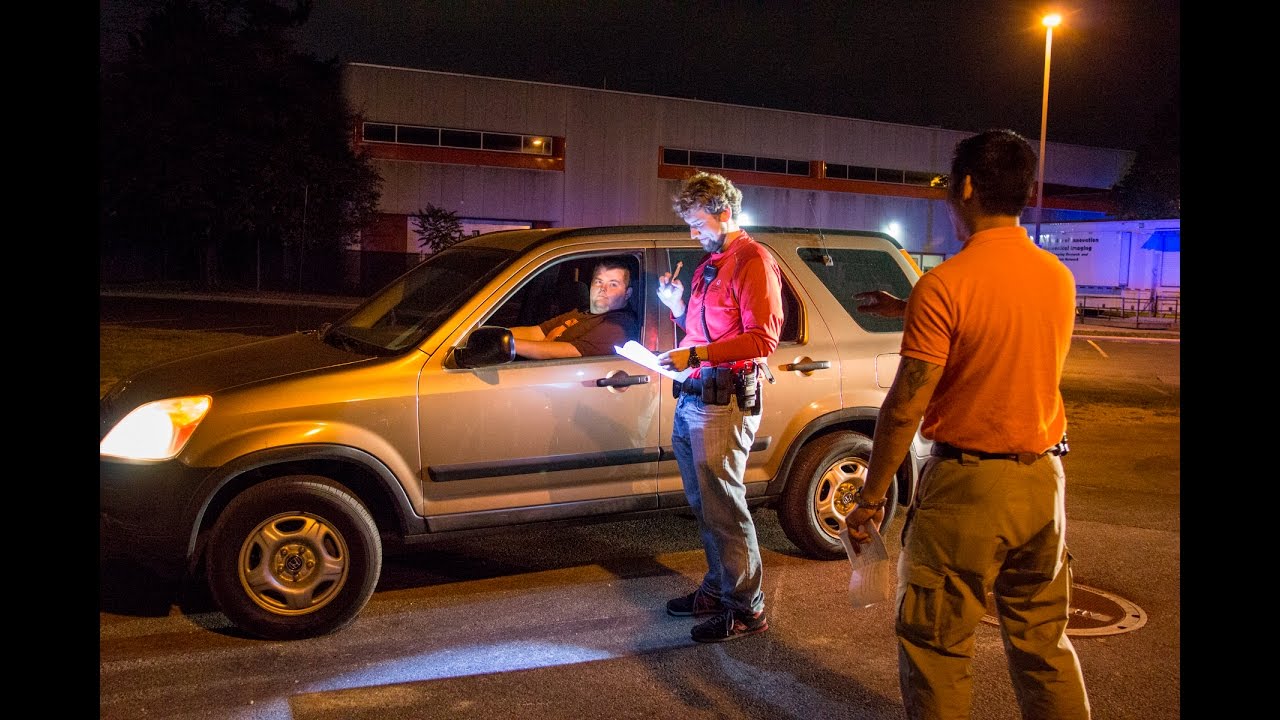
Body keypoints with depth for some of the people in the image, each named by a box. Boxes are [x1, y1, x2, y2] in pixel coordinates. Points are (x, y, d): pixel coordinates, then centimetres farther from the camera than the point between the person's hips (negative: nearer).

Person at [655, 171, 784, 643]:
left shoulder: (752, 261, -7)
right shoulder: (709, 264, 22)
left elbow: (761, 339, -17)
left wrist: (694, 354, -22)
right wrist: (678, 307, 9)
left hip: (724, 401, -9)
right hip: (692, 398, 9)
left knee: (723, 507, -5)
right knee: (704, 504, 14)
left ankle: (746, 609, 5)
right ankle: (717, 590, 27)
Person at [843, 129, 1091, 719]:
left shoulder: (944, 285, -18)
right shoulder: (1059, 278, 3)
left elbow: (904, 408, -17)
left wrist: (870, 498, -7)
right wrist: (915, 314, 21)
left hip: (966, 488, -6)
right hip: (1043, 479, 7)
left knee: (935, 647, 8)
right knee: (1044, 641, 19)